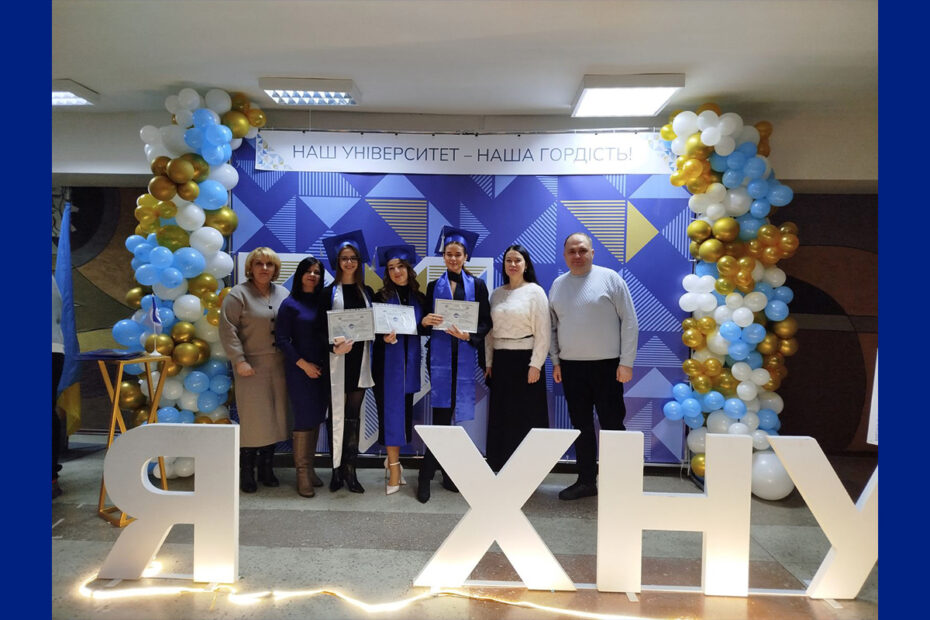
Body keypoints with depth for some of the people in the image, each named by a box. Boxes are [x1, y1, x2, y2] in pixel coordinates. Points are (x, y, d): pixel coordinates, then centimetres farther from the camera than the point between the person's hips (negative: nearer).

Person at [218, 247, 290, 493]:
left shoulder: (282, 293, 13)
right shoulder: (238, 294, -3)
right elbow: (228, 329, -9)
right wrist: (239, 360, -14)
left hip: (279, 367, 5)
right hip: (252, 367, -5)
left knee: (274, 416, 8)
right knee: (251, 418, -2)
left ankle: (266, 469, 21)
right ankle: (246, 473, 12)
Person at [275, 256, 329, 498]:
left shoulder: (322, 302, 9)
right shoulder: (290, 304, -2)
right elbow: (282, 339, -7)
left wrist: (326, 364, -1)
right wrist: (303, 364, -12)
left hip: (322, 369, 4)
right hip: (300, 369, -4)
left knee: (317, 419, 8)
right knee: (305, 419, -4)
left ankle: (310, 467, 20)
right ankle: (302, 473, 7)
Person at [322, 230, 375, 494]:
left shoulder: (367, 292, 11)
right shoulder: (330, 292, 3)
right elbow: (321, 328, -3)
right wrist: (334, 346, -21)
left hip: (360, 358, 2)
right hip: (336, 359, -2)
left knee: (353, 415, 5)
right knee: (337, 414, 1)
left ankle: (350, 471, 11)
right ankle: (337, 470, 11)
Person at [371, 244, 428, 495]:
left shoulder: (420, 298, 7)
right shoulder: (381, 297, -2)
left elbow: (427, 329, 10)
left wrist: (422, 324, -11)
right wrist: (386, 339, -23)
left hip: (409, 362, 3)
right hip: (387, 362, -3)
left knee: (405, 411, 9)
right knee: (391, 411, -4)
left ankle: (392, 460, 27)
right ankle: (394, 468, 4)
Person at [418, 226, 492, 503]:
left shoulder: (477, 285, 8)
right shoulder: (434, 286, 10)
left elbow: (486, 322, 2)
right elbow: (426, 322, 8)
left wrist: (468, 335, -15)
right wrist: (425, 321, -14)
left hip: (466, 354, 1)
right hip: (440, 354, -1)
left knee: (454, 413, 5)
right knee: (442, 413, -7)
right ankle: (426, 476, 3)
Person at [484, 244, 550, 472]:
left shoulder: (535, 291, -3)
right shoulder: (497, 294, 11)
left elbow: (543, 331, -8)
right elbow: (489, 330, 13)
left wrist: (536, 364, -13)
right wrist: (488, 362, 7)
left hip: (525, 359, -5)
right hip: (501, 361, 5)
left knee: (526, 417, 0)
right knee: (501, 417, 7)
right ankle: (503, 468, 17)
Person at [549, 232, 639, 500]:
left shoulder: (610, 278, -3)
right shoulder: (558, 285, 9)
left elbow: (629, 321, -5)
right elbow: (552, 326, 15)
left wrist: (626, 362, -9)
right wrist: (555, 361, 10)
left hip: (607, 365, -4)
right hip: (571, 367, 4)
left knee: (612, 424, 2)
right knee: (581, 425, 11)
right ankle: (586, 480, 23)